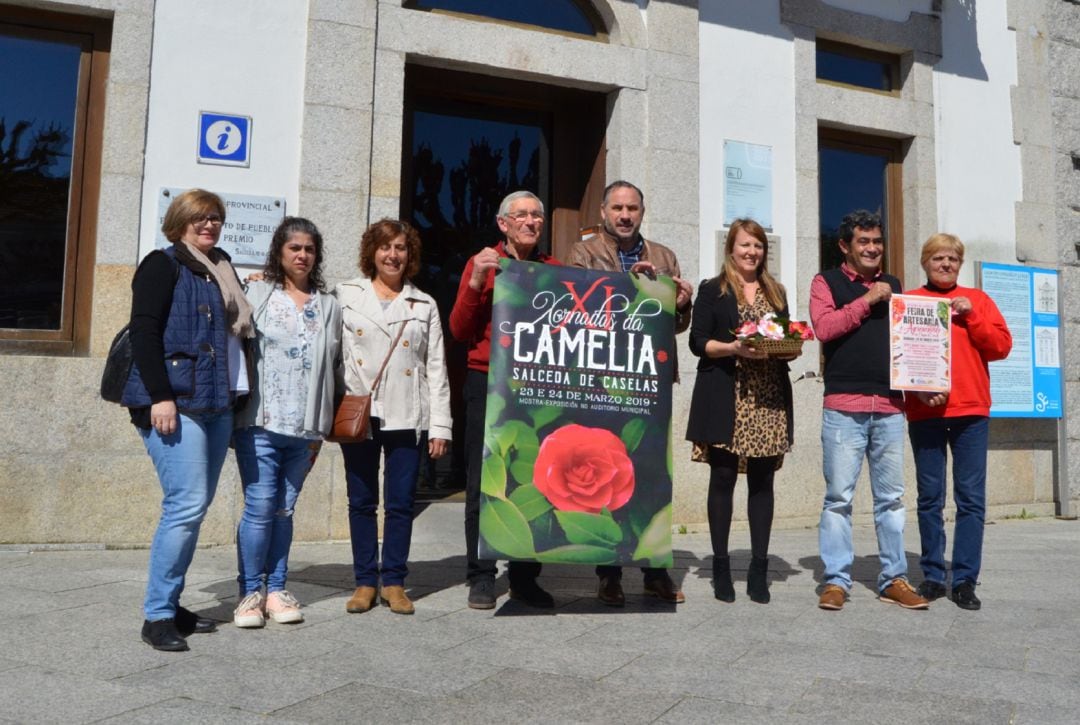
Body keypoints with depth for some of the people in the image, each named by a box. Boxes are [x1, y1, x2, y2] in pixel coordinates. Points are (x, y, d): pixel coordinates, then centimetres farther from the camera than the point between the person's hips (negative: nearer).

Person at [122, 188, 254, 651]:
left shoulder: (222, 272, 20)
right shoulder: (163, 265, -1)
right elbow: (144, 331, -11)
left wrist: (236, 395, 18)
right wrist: (160, 397, -18)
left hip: (216, 404, 7)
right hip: (175, 403, -7)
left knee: (195, 505, 8)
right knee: (187, 504, -12)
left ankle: (170, 604, 18)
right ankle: (157, 615, -2)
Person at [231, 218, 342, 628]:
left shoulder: (329, 306, 12)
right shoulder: (257, 294, 4)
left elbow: (333, 364, 13)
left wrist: (320, 429, 11)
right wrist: (239, 407, -7)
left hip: (304, 428, 3)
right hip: (260, 423, -3)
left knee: (284, 509, 10)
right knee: (260, 507, -4)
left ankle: (276, 590, 20)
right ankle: (250, 592, 11)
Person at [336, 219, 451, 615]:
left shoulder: (424, 305, 11)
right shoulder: (345, 295, 9)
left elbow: (436, 368, 7)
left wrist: (439, 426, 2)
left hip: (406, 418, 0)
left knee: (401, 502, 3)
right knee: (361, 501, 6)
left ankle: (393, 582, 15)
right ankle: (365, 582, 17)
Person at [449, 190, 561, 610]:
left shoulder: (553, 270, 12)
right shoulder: (483, 263, 5)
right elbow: (459, 331, 1)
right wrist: (476, 282, -10)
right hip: (488, 383, -2)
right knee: (483, 481, 0)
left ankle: (524, 578, 15)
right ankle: (481, 578, 11)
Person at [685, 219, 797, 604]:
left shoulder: (776, 293, 20)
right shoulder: (711, 290, 7)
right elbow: (697, 341, -1)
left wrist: (790, 349, -4)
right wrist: (734, 348, -17)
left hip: (769, 402, 4)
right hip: (726, 400, -3)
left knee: (762, 481, 3)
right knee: (723, 479, -1)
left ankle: (759, 568, 8)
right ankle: (721, 566, 8)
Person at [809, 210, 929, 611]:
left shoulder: (892, 285, 20)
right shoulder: (826, 281, 7)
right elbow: (824, 327, -10)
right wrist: (868, 300, -7)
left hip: (890, 405, 4)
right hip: (843, 405, -4)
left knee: (891, 497, 8)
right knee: (838, 497, -3)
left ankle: (894, 579, 16)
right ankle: (836, 580, 5)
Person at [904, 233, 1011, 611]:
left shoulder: (978, 300, 13)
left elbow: (1002, 346, 5)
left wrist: (970, 316, -7)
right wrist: (918, 388, -14)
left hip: (971, 410, 1)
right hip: (924, 411, -1)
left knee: (971, 498, 0)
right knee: (929, 498, 4)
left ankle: (965, 579, 6)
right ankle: (933, 576, 13)